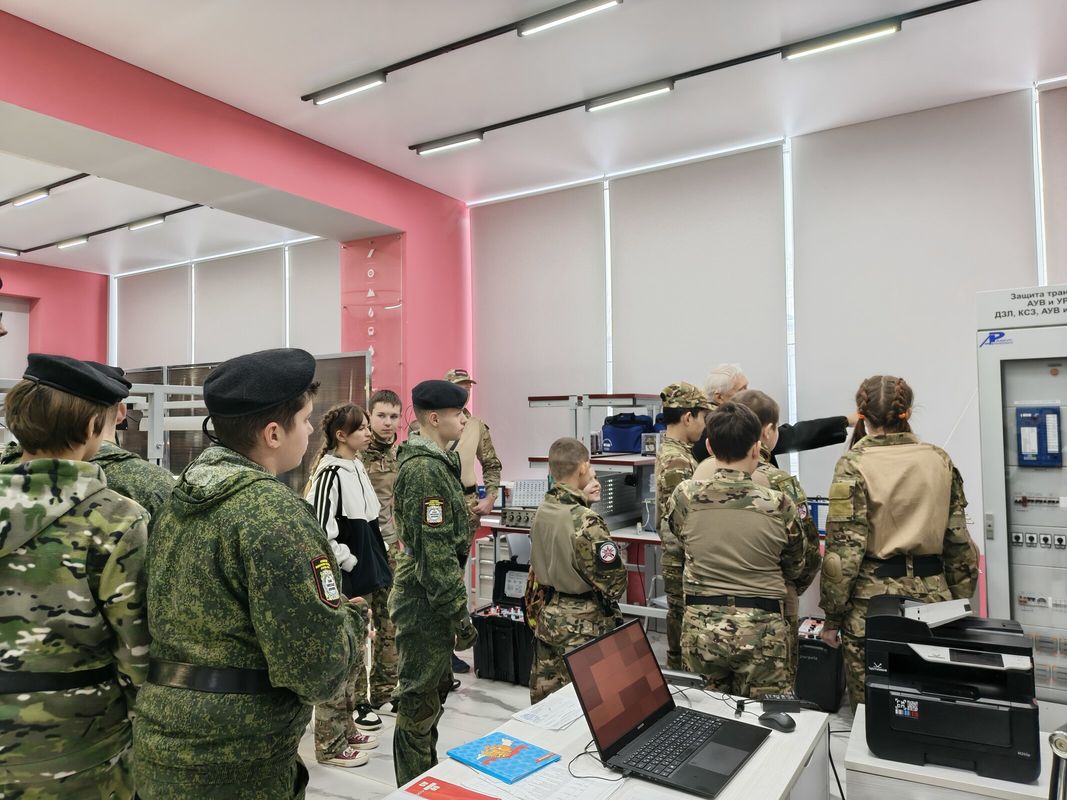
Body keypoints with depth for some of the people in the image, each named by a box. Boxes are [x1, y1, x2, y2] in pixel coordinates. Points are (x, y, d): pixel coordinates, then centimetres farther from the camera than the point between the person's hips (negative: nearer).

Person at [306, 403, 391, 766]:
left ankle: (347, 728, 34)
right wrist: (351, 563, -15)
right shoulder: (330, 474, -19)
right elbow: (320, 531, -24)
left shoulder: (356, 468, 8)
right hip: (341, 583, -9)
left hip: (362, 579, 9)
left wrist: (374, 568, 14)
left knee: (354, 654, 19)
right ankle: (331, 744, 18)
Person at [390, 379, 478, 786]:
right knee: (419, 704, 4)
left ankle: (429, 775, 39)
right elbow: (435, 552, -24)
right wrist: (460, 615, -20)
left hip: (428, 599, 10)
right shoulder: (425, 469, -21)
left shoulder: (435, 461, 10)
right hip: (425, 602, -10)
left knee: (433, 690, 22)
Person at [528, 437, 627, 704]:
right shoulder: (587, 522, -23)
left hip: (548, 618, 7)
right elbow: (614, 578, -18)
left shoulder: (541, 512, -3)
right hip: (583, 625, -7)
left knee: (544, 695, 17)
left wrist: (582, 499, 8)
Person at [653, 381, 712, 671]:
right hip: (684, 564, -10)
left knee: (680, 644, 18)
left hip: (676, 560, 10)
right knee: (685, 647, 2)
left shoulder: (671, 452, 10)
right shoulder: (678, 461, -21)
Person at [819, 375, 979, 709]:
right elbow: (959, 541, 7)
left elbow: (844, 549, -12)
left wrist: (832, 617, -4)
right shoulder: (940, 460, 3)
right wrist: (960, 603, 18)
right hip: (933, 594, 5)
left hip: (874, 599, -4)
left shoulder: (854, 465, -10)